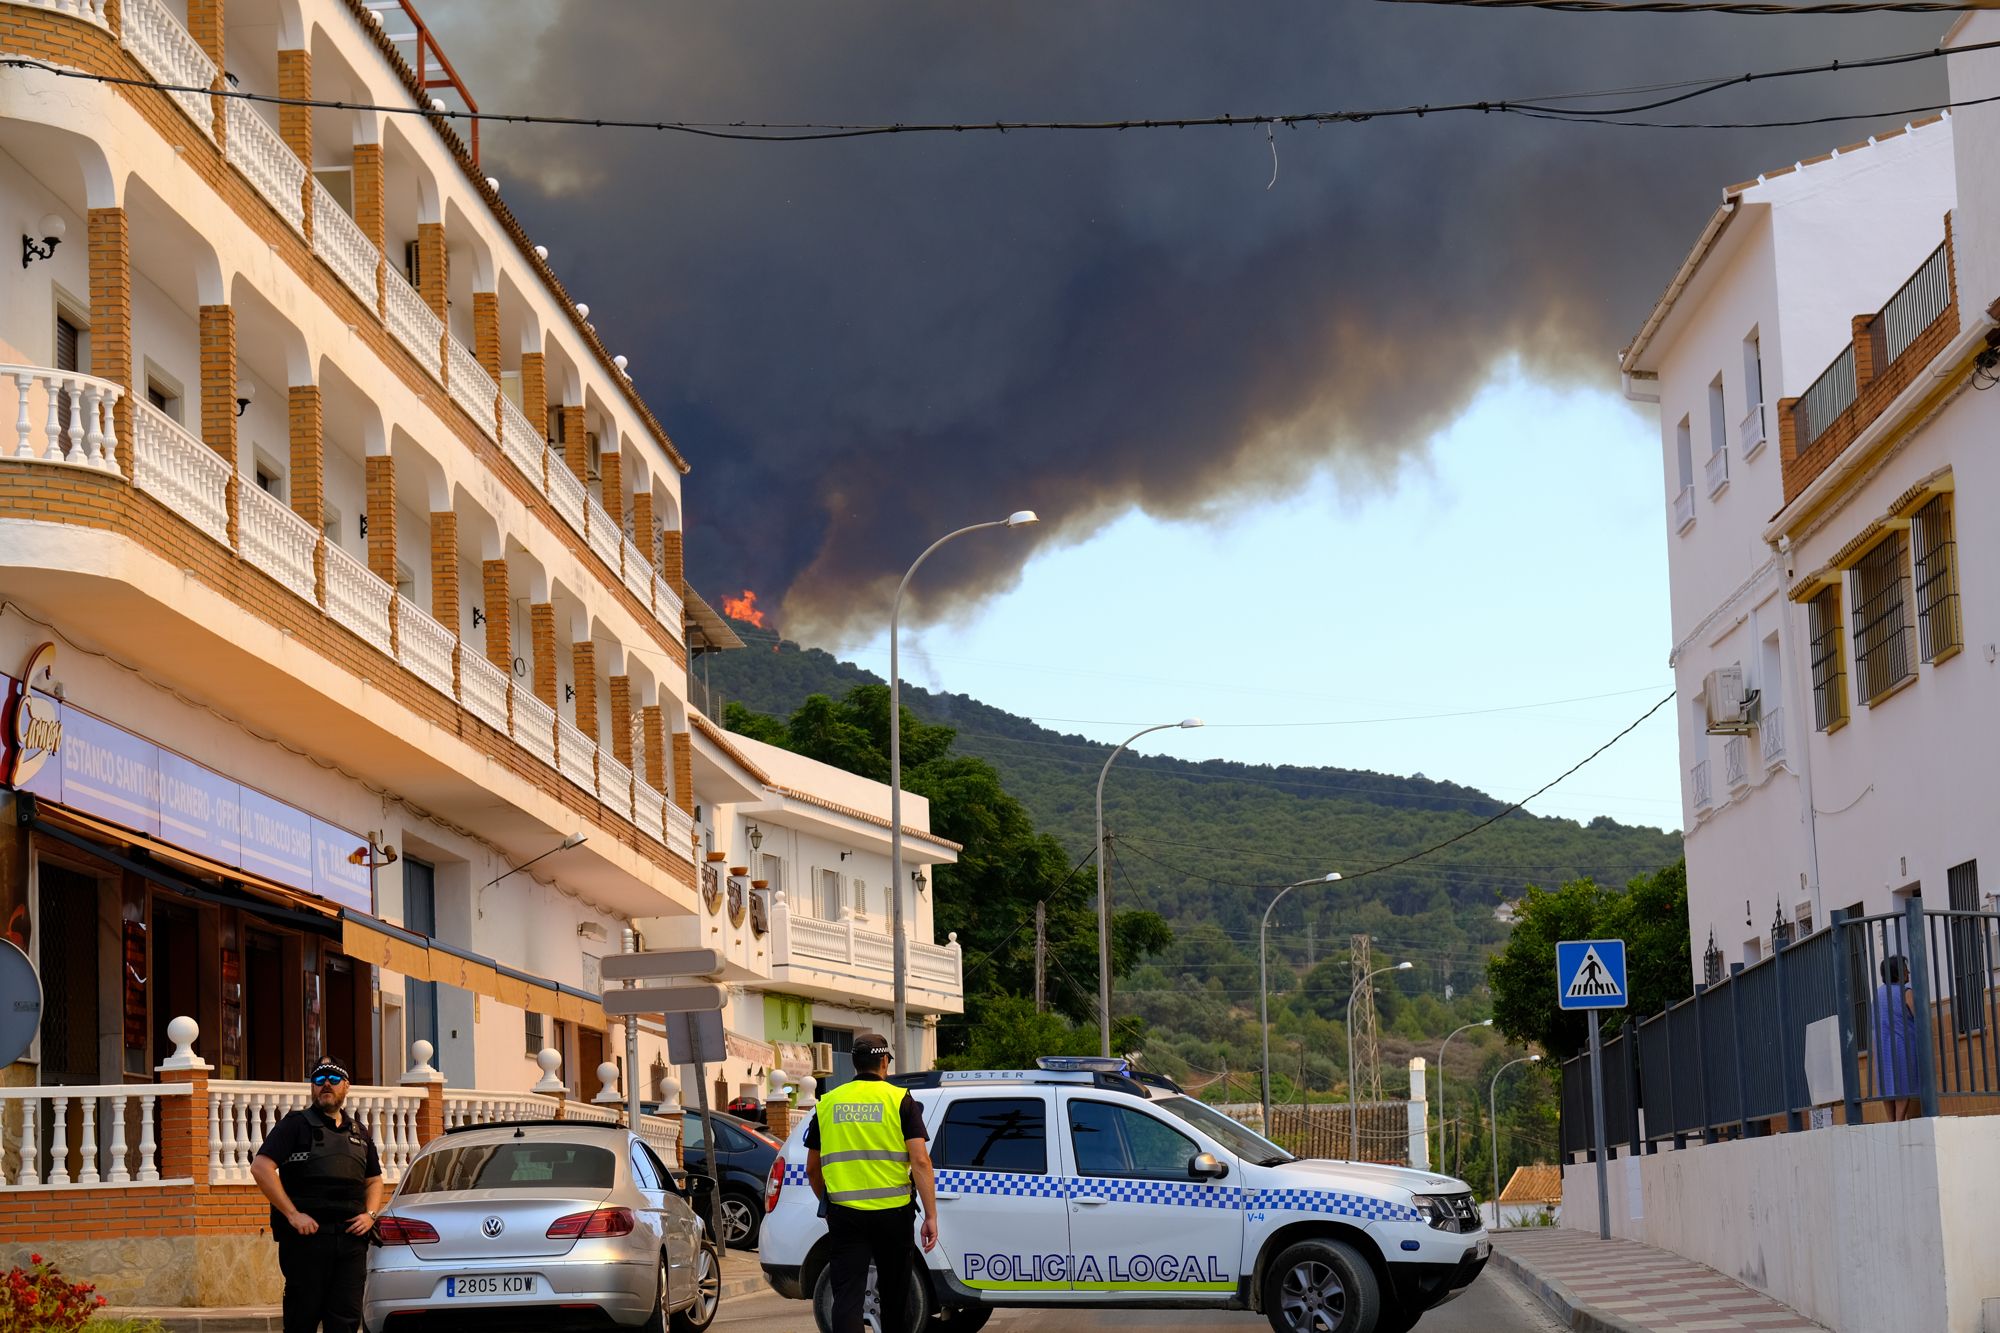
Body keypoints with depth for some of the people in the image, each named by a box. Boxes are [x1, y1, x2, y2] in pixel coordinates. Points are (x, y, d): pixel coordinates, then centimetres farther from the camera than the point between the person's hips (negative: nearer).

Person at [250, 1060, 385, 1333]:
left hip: (351, 1237, 4)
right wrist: (292, 1215, -14)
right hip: (307, 1236, -4)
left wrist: (370, 1214, 6)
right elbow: (261, 1167, -9)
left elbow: (374, 1180, 27)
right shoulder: (296, 1125, 3)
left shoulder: (359, 1133, 20)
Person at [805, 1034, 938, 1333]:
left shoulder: (828, 1103, 7)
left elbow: (812, 1168, 13)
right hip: (892, 1212, -1)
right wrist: (931, 1216, -8)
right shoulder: (900, 1101, -2)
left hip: (844, 1213, 1)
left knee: (847, 1297, -4)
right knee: (894, 1295, 15)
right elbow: (920, 1161, -10)